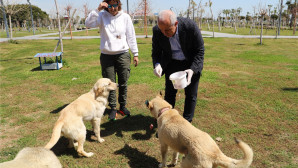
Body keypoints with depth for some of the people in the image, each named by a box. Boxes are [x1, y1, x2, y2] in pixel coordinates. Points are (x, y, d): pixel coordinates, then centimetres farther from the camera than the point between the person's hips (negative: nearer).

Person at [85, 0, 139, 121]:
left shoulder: (125, 17, 1)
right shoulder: (102, 16, 0)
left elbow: (131, 36, 4)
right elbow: (88, 24, -14)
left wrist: (135, 54, 4)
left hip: (123, 55, 0)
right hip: (107, 56, 0)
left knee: (123, 83, 7)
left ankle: (123, 106, 24)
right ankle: (113, 108, 17)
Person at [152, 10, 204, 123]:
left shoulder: (190, 27, -29)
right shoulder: (157, 31, -22)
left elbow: (200, 51, -17)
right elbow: (156, 51, -6)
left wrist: (192, 69, -30)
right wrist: (157, 65, -27)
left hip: (191, 64, -1)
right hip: (172, 63, 2)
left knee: (191, 95, 5)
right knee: (169, 93, 9)